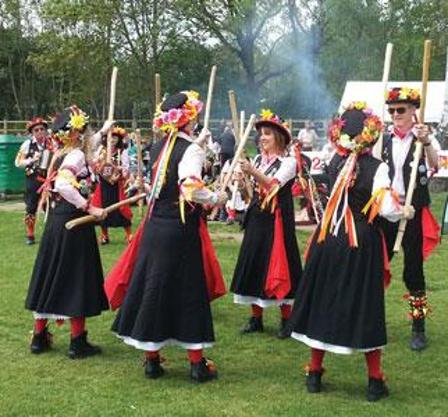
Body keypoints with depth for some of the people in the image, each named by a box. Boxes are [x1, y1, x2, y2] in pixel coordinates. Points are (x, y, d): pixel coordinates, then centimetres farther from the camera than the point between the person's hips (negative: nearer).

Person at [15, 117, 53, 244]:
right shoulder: (27, 144, -5)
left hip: (48, 179, 1)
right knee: (31, 207, 5)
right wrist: (32, 160, -17)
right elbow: (18, 163, -4)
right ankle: (30, 235, 15)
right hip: (33, 180, -1)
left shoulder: (51, 143, -2)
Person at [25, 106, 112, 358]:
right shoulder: (77, 156, -15)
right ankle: (78, 342, 7)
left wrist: (103, 131, 42)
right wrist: (89, 208, -27)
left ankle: (39, 337, 22)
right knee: (77, 280, 0)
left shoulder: (61, 155, 11)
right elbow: (64, 185, -30)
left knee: (51, 276, 14)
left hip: (56, 221, 9)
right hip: (74, 223, -9)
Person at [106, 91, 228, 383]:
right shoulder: (191, 149, -13)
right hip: (182, 230, -7)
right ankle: (197, 363, 10)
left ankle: (152, 359, 19)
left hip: (154, 227, 7)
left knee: (152, 288, 10)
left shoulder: (159, 148, 8)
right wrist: (217, 198, -7)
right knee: (188, 291, 2)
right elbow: (192, 190, -23)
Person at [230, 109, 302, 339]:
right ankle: (256, 318, 18)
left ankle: (286, 319, 9)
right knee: (253, 264, 7)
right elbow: (251, 190, 7)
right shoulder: (258, 159, 10)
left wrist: (252, 172, -35)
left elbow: (273, 184, -23)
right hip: (257, 218, 6)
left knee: (278, 267, -3)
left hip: (277, 220, -6)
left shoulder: (288, 161, -7)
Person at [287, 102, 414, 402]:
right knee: (365, 308, 4)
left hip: (328, 240, 4)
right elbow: (387, 209, -16)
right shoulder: (376, 167, -13)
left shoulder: (335, 161, 1)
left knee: (322, 302, 12)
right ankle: (375, 380, 11)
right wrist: (405, 212, 3)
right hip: (362, 245, -4)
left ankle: (315, 373, 20)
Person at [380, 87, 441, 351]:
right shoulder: (384, 140, 7)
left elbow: (436, 165, -24)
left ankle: (419, 329, 12)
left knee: (413, 268, 1)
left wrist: (426, 142, -42)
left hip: (414, 211, -3)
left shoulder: (425, 139, -4)